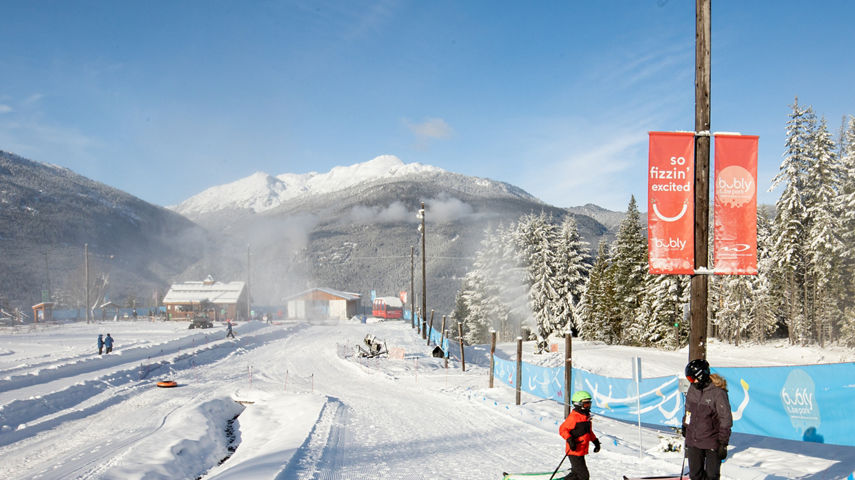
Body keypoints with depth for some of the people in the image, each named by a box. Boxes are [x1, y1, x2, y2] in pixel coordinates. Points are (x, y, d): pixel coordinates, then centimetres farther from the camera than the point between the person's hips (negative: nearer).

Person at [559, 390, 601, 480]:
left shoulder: (586, 416, 13)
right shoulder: (573, 417, -17)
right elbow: (562, 429, -18)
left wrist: (595, 441, 19)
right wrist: (569, 439, -30)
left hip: (581, 451, 9)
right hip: (574, 452, -9)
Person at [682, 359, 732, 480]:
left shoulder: (718, 392, -16)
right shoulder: (692, 389, 3)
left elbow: (726, 419, -12)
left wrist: (723, 443, -12)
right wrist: (685, 426, 26)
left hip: (712, 443, -6)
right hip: (693, 441, 6)